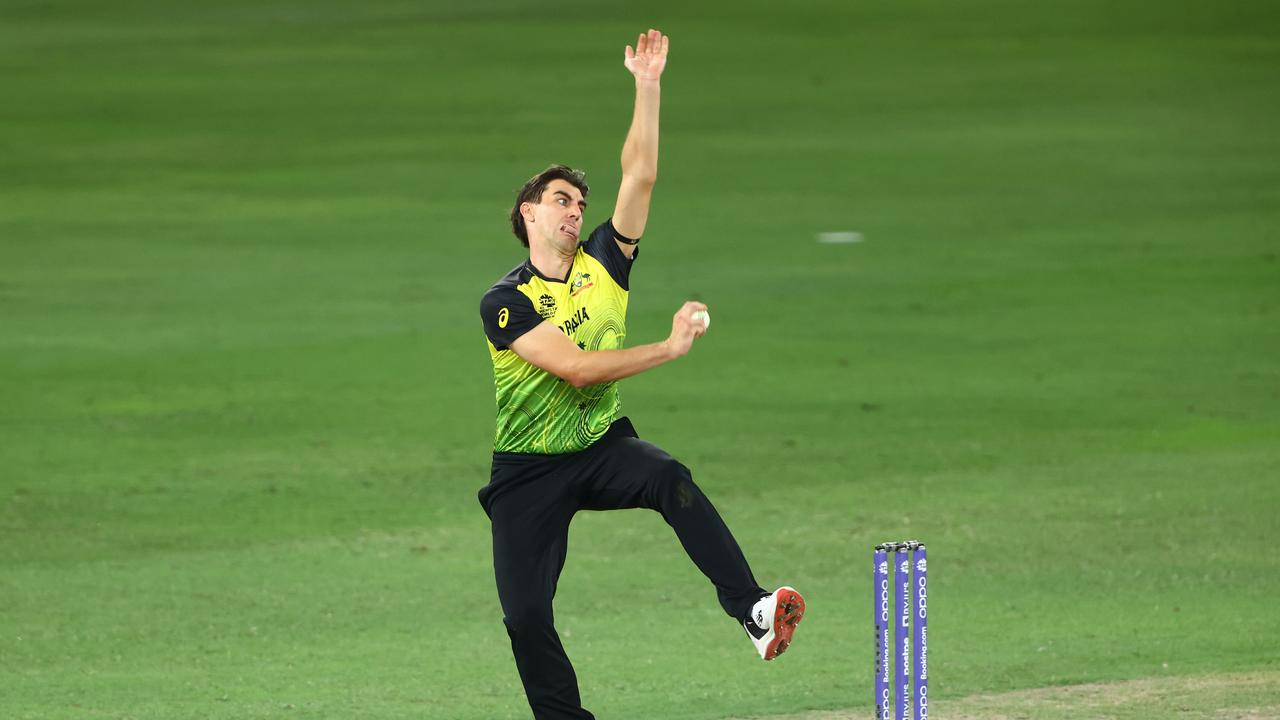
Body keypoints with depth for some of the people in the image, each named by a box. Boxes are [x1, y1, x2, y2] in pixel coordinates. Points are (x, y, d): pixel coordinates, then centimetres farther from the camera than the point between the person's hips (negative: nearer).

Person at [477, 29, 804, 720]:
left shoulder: (602, 262, 3)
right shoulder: (504, 302, -11)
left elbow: (640, 175, -5)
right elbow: (575, 367, -23)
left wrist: (647, 86, -14)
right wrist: (669, 347, -25)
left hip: (603, 447, 2)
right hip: (529, 468, -2)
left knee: (670, 478, -32)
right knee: (525, 615, -9)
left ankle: (753, 611, -43)